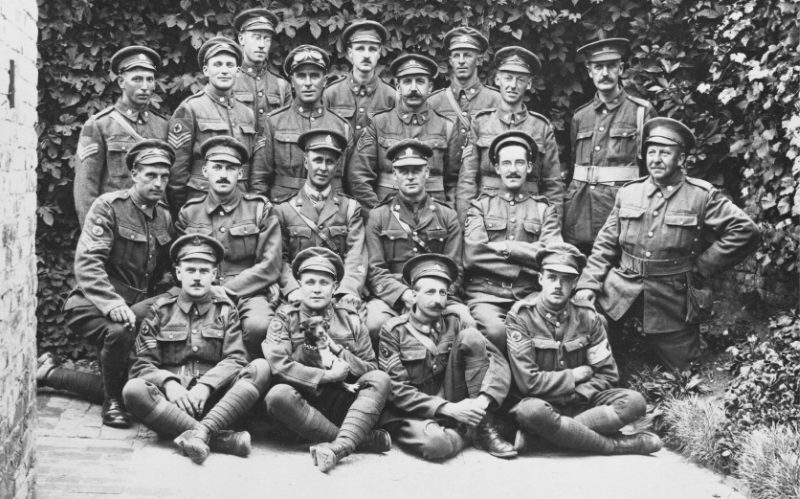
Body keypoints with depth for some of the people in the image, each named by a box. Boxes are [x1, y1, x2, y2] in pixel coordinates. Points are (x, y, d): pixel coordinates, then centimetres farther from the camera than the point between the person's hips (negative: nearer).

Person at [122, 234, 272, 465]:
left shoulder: (225, 310, 15)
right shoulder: (160, 311, 14)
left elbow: (235, 360, 1)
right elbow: (143, 364, 5)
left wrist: (205, 385, -17)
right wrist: (169, 384, -16)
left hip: (213, 401, 1)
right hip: (170, 401, 0)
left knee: (261, 367, -22)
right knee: (133, 390, -31)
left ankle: (202, 431, -39)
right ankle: (222, 439, -39)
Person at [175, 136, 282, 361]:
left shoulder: (261, 209, 6)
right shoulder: (189, 213, 13)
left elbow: (270, 266, -2)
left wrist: (226, 290, -11)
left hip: (249, 292, -1)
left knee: (259, 325, -35)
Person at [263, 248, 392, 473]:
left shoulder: (350, 320, 11)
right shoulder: (285, 319, 5)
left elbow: (372, 370, 7)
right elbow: (278, 364, -12)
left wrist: (338, 351, -8)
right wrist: (327, 375, -14)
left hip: (341, 405, 2)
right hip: (301, 405, -1)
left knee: (380, 379, -23)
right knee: (278, 395, -34)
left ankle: (339, 446, -45)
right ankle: (363, 439, -31)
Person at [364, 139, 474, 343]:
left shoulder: (447, 217, 13)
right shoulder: (379, 217, 11)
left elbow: (454, 270, 8)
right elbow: (375, 270, 3)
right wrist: (404, 294, -15)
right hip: (392, 296, -1)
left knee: (468, 323, -29)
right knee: (374, 323, -33)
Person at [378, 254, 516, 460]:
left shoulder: (453, 323, 2)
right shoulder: (394, 331, -6)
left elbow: (497, 360, -6)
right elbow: (396, 389, -12)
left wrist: (483, 400, -25)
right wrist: (448, 409, -20)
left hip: (452, 404, 4)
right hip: (410, 412, -4)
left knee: (471, 337, -16)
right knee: (436, 443, -40)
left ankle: (484, 431, -13)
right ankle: (458, 432, -2)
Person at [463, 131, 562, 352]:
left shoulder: (544, 210, 17)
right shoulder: (480, 206, 14)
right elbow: (473, 255, -3)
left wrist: (505, 248, -4)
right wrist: (529, 260, -5)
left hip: (530, 296, 1)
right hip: (486, 294, -1)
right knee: (495, 331, -33)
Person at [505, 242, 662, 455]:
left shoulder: (587, 316, 2)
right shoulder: (521, 316, -10)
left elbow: (608, 374, 2)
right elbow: (527, 381, -17)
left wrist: (574, 395, -14)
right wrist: (575, 376, -8)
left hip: (581, 402, 5)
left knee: (634, 401, -20)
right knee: (530, 411, -39)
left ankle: (533, 435, -25)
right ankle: (616, 445, -20)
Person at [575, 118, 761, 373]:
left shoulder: (702, 196, -6)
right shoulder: (628, 192, 6)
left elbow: (746, 230, -11)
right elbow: (606, 243, 7)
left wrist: (702, 267, -9)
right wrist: (588, 284, -5)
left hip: (674, 301, -2)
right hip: (620, 291, 2)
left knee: (683, 372, 3)